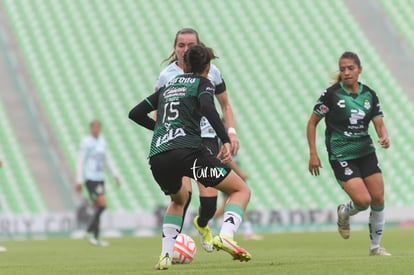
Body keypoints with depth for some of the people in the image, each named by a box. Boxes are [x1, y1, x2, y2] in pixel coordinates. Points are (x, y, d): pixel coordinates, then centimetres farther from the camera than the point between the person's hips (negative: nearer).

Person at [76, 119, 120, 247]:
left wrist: (115, 175, 18)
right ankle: (89, 231, -4)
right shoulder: (86, 142, -8)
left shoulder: (102, 141, 14)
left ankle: (96, 238, 10)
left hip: (100, 179, 7)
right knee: (103, 205, -15)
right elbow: (80, 162, -9)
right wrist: (79, 181, -12)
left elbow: (106, 160, 23)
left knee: (97, 207, 7)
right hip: (90, 179, -7)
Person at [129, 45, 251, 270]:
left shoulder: (168, 86, 27)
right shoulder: (202, 83, 11)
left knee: (179, 198, 35)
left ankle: (165, 255, 17)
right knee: (241, 190, 8)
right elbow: (207, 108, -12)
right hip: (187, 149, -6)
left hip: (157, 158, 6)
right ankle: (225, 236, -20)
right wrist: (226, 140, -14)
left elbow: (135, 113, 29)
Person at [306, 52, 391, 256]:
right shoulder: (332, 94, -10)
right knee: (363, 200, -17)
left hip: (366, 152, 5)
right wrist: (313, 154, -8)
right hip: (341, 156, -5)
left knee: (378, 199, -1)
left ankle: (375, 246, 17)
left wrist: (384, 137, -21)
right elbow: (312, 123, -4)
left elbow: (379, 124, 2)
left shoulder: (369, 95, 3)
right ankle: (344, 213, 20)